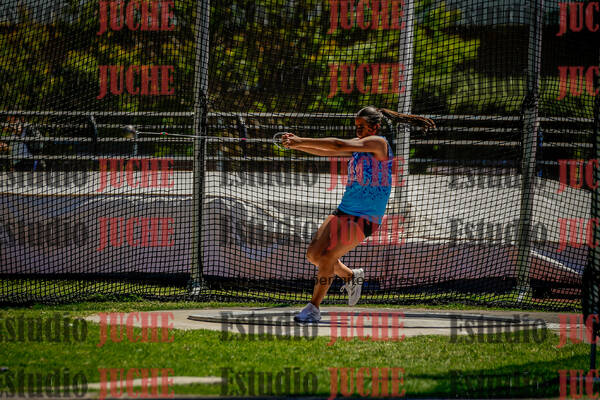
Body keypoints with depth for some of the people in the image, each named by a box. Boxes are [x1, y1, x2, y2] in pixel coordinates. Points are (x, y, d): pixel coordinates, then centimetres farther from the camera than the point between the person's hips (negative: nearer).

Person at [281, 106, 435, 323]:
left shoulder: (378, 143, -14)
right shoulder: (359, 144, 12)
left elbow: (338, 145, -23)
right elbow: (325, 151, 10)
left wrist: (302, 141, -24)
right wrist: (296, 144, -7)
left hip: (364, 218, -9)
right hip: (343, 212, 9)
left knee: (327, 256, -16)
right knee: (313, 253, 1)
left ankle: (313, 308, -6)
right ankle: (351, 277, 24)